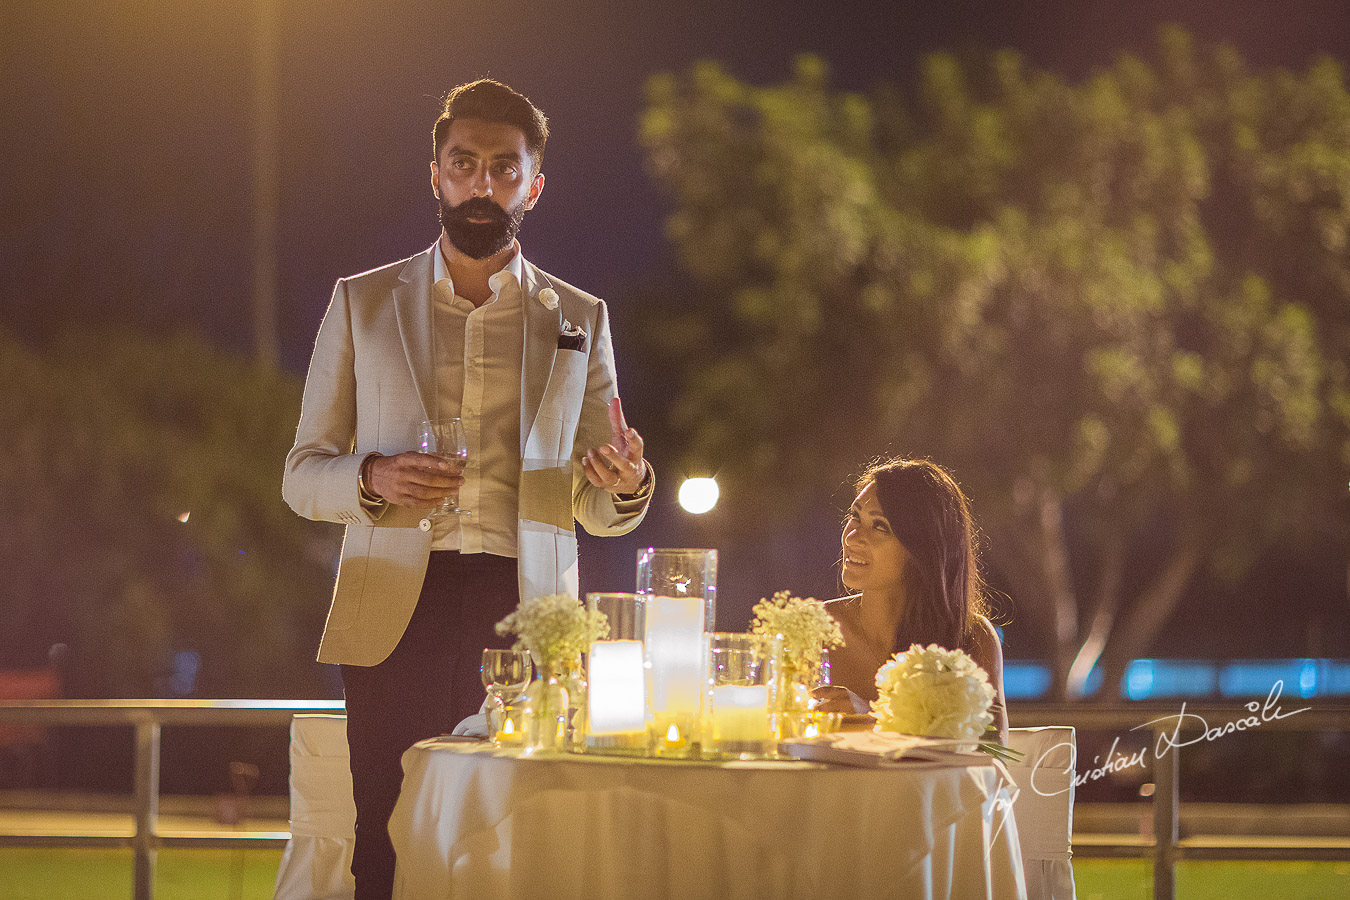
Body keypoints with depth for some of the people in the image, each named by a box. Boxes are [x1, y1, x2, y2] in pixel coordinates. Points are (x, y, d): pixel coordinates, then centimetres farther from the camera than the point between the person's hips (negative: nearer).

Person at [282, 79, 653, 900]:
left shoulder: (580, 320, 16)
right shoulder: (363, 304, 14)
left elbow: (599, 510, 16)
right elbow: (302, 476, 13)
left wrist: (626, 486, -8)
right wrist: (372, 478, -9)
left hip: (525, 616, 1)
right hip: (397, 615, 0)